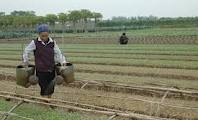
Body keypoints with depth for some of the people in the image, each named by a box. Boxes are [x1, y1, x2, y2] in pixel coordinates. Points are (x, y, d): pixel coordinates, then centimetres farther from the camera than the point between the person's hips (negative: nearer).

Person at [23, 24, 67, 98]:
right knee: (44, 89, 1)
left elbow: (57, 53, 7)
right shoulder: (35, 43, -7)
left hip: (51, 69, 3)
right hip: (41, 70, -3)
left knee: (51, 88, 12)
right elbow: (26, 51, 6)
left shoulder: (52, 43, 0)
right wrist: (26, 62, 11)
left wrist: (62, 61, -2)